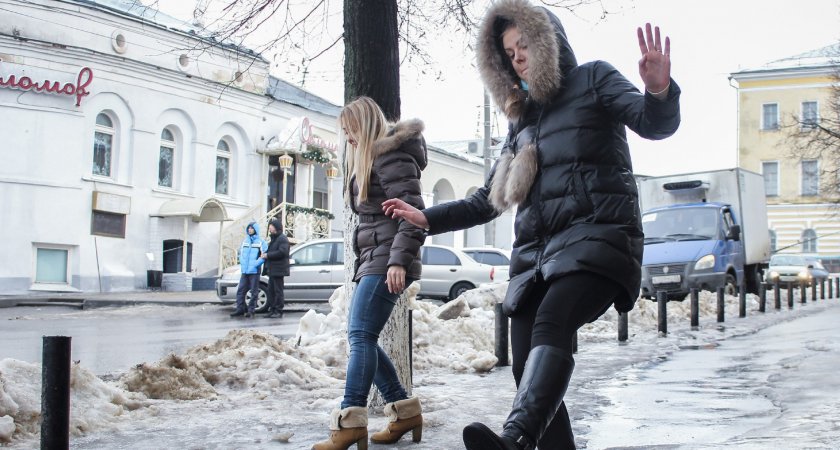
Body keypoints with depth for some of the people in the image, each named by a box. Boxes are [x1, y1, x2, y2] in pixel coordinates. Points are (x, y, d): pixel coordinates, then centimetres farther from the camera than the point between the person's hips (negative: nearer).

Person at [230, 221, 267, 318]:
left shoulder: (261, 242, -2)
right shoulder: (244, 241, 14)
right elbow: (241, 253, 19)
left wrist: (255, 264, -15)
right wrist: (242, 264, 4)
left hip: (254, 271, -5)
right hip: (244, 271, 5)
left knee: (254, 292, -1)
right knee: (240, 291, 3)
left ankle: (251, 310, 5)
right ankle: (240, 309, 9)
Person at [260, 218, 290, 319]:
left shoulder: (282, 238, -10)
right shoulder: (274, 238, 22)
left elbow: (282, 252, -23)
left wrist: (268, 255, -18)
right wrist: (265, 254, 10)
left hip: (278, 270, -10)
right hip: (272, 269, 10)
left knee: (278, 291, -6)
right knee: (271, 290, 11)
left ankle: (278, 311, -3)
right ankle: (272, 310, 17)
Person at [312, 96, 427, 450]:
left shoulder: (390, 156, -9)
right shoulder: (367, 159, 23)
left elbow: (412, 210, -18)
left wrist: (399, 260, -26)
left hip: (386, 262, -10)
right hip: (372, 261, 10)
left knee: (360, 335, -15)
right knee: (362, 338, 8)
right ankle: (405, 411, 14)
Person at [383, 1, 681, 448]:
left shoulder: (592, 79, 11)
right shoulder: (522, 117, 27)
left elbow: (655, 124, -7)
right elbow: (487, 200, 31)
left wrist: (659, 91, -29)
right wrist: (427, 217, 22)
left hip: (596, 235, -7)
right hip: (536, 251, 7)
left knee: (552, 322, -33)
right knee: (528, 371, -5)